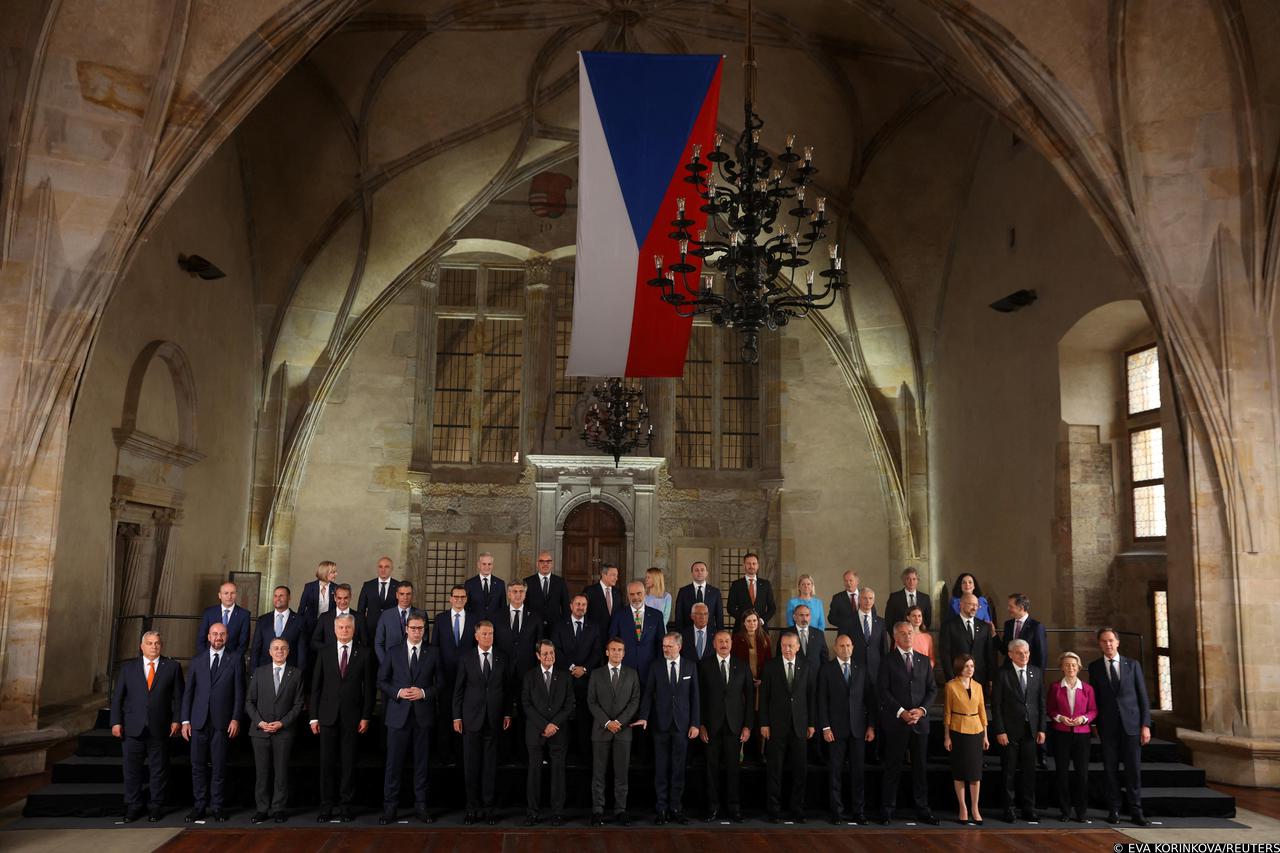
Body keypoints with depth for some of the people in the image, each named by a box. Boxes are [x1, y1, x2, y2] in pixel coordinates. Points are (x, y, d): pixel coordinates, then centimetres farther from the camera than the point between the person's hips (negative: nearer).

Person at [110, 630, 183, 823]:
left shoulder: (172, 667, 5)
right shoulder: (127, 667, 8)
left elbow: (178, 696, 3)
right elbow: (117, 697, 7)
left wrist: (177, 720, -5)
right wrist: (116, 722, -1)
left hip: (159, 729, -1)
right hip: (132, 728, 1)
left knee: (159, 771, 6)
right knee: (132, 770, 7)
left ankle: (156, 807, 16)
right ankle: (133, 807, 20)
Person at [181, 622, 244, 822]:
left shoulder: (235, 661, 5)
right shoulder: (197, 661, 11)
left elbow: (239, 692, 2)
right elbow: (188, 692, 10)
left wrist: (236, 719, -6)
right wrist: (185, 720, 3)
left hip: (223, 723, -2)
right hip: (199, 722, 2)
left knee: (219, 766, 2)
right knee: (198, 766, 4)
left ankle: (216, 807, 11)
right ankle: (200, 806, 13)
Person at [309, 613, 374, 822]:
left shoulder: (364, 654, 3)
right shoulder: (324, 653, 6)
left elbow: (368, 687, 2)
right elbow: (316, 686, 6)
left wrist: (366, 717, -3)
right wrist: (313, 717, 1)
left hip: (352, 716, -1)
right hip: (328, 716, 1)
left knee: (349, 763, 4)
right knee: (327, 762, 3)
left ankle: (347, 807, 12)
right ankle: (327, 806, 12)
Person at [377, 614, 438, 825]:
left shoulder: (433, 653, 6)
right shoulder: (393, 651, 6)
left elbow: (439, 683, 5)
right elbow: (381, 681, 5)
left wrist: (424, 693, -12)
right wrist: (398, 692, -11)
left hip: (423, 714, 1)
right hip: (398, 714, 0)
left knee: (421, 762, 6)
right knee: (394, 762, 1)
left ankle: (420, 806, 15)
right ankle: (390, 807, 9)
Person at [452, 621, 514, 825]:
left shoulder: (502, 660, 6)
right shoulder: (467, 659, 3)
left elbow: (508, 688, 9)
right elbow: (458, 689, 3)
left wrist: (508, 714, 4)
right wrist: (457, 716, -1)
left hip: (494, 720, 1)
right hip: (471, 719, -1)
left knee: (490, 765, 3)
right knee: (471, 765, 3)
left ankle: (488, 808, 12)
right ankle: (472, 808, 12)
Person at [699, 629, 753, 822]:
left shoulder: (742, 666, 7)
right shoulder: (705, 665, 3)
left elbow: (750, 697, 7)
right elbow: (699, 696, 1)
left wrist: (748, 725, 1)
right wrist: (701, 724, -5)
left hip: (734, 725, 1)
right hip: (712, 725, -1)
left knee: (733, 768, 2)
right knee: (713, 768, 2)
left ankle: (734, 808, 11)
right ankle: (713, 808, 11)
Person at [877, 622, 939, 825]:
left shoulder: (923, 660, 12)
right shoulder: (887, 661, -1)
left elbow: (932, 689, 10)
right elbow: (882, 692, -6)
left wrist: (922, 709, -6)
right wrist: (901, 712, -14)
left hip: (920, 721, 3)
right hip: (895, 723, -3)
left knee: (920, 768, 8)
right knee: (893, 768, 1)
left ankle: (922, 810, 15)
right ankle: (888, 809, 8)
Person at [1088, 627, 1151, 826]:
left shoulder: (1132, 665, 6)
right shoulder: (1095, 667, 6)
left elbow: (1143, 696, 5)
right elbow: (1094, 698, 7)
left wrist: (1145, 725, -2)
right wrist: (1096, 725, 1)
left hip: (1131, 724, 0)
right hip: (1108, 726, 0)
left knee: (1134, 769, 0)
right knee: (1110, 770, 2)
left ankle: (1136, 811, 8)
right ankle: (1113, 810, 10)